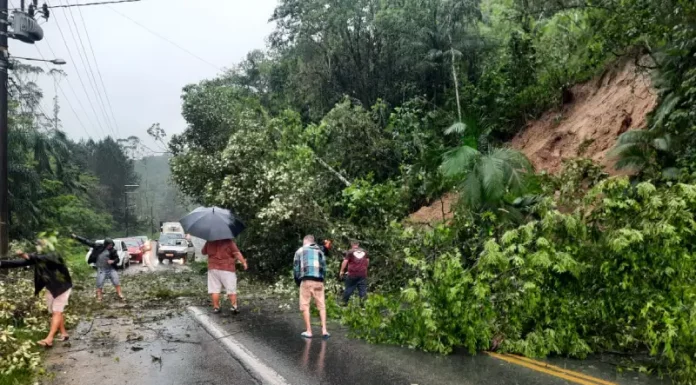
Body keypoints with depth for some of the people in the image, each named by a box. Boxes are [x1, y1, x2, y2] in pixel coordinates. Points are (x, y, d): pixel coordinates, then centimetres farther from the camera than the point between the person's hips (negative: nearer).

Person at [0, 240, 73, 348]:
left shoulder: (54, 256, -25)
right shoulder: (37, 256, -6)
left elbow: (45, 258, -46)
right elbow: (20, 263, -8)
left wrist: (27, 256, -56)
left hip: (62, 287, -8)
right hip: (51, 287, 8)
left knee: (57, 312, -10)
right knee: (54, 312, 11)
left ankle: (49, 339, -15)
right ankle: (64, 333, 23)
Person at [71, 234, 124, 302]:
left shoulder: (113, 251, -6)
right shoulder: (98, 247, -6)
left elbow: (117, 259, 2)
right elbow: (87, 242, -2)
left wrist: (113, 261, -21)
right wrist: (76, 237, -2)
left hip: (111, 269, 0)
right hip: (101, 269, 0)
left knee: (116, 282, 0)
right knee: (99, 284, 2)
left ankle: (120, 295, 10)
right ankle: (99, 297, 14)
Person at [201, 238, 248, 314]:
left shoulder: (209, 242, 4)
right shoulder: (229, 241, -8)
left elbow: (203, 252, 17)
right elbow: (236, 253, -13)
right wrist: (244, 262, -7)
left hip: (213, 268, 3)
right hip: (227, 268, -3)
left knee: (214, 289, 7)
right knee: (231, 289, 4)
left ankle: (216, 307, 8)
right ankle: (234, 306, 1)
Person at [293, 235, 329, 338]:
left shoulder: (300, 251, 13)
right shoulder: (319, 251, 20)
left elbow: (296, 268, 9)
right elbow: (324, 267, 13)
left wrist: (298, 281, 20)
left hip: (306, 280, -2)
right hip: (319, 281, 3)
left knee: (305, 306, 5)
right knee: (321, 306, 9)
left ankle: (308, 331, 5)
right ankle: (324, 330, 3)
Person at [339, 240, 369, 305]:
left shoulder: (350, 252, -2)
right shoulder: (364, 251, 12)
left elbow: (345, 262, -7)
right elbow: (367, 261, 19)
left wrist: (342, 271, 0)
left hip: (352, 274, -2)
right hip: (363, 273, 3)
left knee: (349, 288, 7)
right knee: (362, 288, 3)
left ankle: (344, 302, 13)